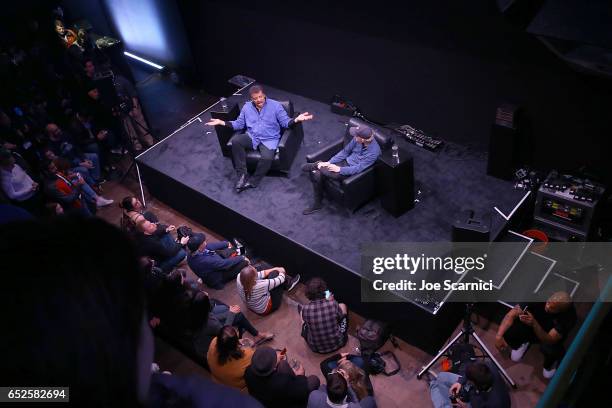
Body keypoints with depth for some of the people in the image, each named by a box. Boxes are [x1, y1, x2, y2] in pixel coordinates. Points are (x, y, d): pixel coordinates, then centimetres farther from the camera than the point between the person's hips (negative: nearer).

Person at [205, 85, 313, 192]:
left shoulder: (275, 105, 1)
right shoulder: (246, 107, 11)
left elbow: (285, 122, -2)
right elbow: (239, 124, 14)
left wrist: (296, 119, -23)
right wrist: (222, 123, 2)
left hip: (269, 139, -3)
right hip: (252, 137, 4)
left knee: (267, 158, -34)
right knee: (235, 140, -27)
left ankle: (253, 181, -12)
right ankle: (242, 174, -21)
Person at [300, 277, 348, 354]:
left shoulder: (305, 309, -25)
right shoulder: (334, 304, -27)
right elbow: (341, 316, -3)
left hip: (315, 348, 1)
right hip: (337, 344, 0)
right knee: (342, 306, 19)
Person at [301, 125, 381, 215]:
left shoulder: (374, 151, -26)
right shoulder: (357, 139, -9)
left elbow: (358, 168, -24)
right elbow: (345, 151, 3)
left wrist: (339, 169, -23)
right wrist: (329, 162, -4)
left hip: (353, 172, -6)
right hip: (345, 162, 6)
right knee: (316, 175, -12)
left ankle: (316, 166, 11)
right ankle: (317, 204, 3)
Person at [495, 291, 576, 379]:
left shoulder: (570, 315, -34)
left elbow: (549, 341, -37)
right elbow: (512, 315, -27)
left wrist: (534, 323, -54)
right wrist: (499, 336, -37)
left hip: (551, 336, -2)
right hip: (530, 326, 2)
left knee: (549, 349, -36)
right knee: (508, 333, -26)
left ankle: (550, 364, 4)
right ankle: (523, 342, 13)